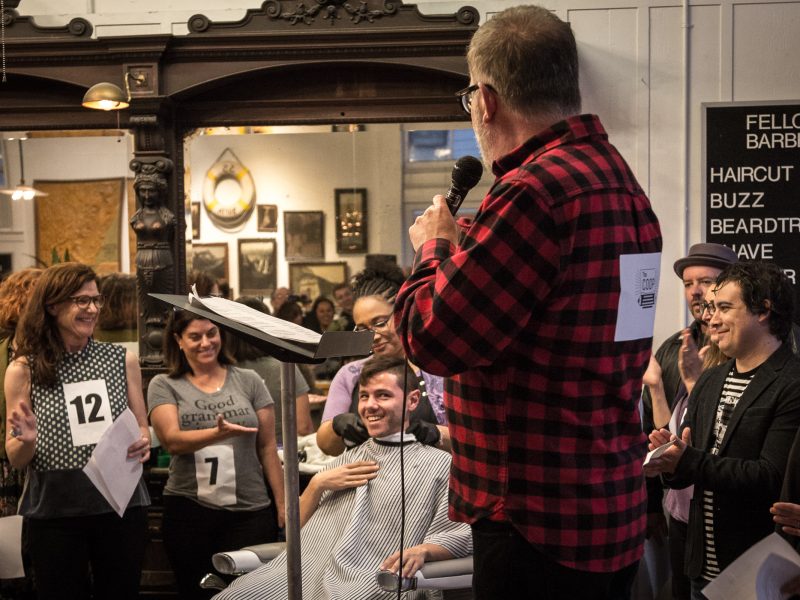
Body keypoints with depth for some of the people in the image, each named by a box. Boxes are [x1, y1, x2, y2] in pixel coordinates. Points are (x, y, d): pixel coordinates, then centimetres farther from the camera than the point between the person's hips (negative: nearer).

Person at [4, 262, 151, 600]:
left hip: (121, 505, 2)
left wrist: (142, 445, -9)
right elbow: (16, 460, 3)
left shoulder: (123, 360, 5)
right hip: (53, 512, -1)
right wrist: (27, 441, -19)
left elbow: (143, 430, 13)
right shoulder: (23, 370, -1)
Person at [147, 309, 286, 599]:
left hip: (250, 512, 1)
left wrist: (283, 504, 3)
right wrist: (219, 433, -29)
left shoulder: (248, 381, 8)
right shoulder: (164, 386, 4)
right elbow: (172, 441, -11)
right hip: (188, 511, 0)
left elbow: (268, 448, 9)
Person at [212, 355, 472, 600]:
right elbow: (294, 528, 27)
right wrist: (317, 484, 9)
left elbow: (461, 534, -1)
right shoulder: (345, 460, 30)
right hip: (304, 568, 5)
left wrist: (422, 551, -21)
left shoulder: (440, 464, 11)